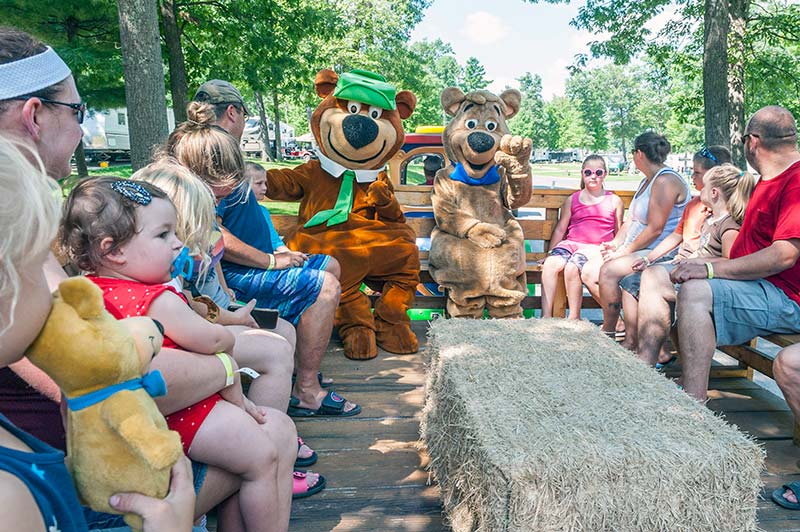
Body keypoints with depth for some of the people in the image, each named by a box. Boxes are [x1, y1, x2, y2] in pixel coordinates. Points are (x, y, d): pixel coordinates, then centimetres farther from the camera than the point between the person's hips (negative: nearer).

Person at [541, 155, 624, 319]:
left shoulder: (614, 201, 14)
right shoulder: (572, 200, 17)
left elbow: (619, 233, 17)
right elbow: (560, 229, 16)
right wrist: (550, 253, 10)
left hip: (596, 247, -2)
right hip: (571, 243, 3)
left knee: (572, 267, -33)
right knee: (550, 264, -30)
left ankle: (574, 318, -18)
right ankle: (546, 316, -29)